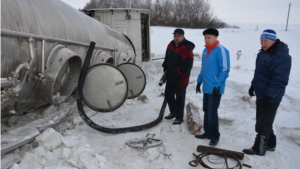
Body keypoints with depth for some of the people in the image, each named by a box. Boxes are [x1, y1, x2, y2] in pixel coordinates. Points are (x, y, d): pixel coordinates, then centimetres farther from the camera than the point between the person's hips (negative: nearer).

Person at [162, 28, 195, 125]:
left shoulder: (186, 49, -22)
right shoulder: (171, 45, 4)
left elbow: (186, 66, -26)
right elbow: (167, 58, 16)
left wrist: (175, 72, -21)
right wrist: (166, 69, 6)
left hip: (181, 79, -8)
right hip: (170, 77, 9)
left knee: (179, 98, 4)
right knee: (168, 94, 19)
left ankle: (179, 117, 21)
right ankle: (173, 112, 40)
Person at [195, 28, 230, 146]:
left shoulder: (221, 50, -14)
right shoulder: (205, 50, 11)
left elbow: (225, 69, -17)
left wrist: (218, 85, -19)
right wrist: (199, 81, 18)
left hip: (215, 88, -8)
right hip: (206, 87, 8)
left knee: (212, 112, -2)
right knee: (206, 111, 15)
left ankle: (215, 136, 14)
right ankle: (207, 132, 29)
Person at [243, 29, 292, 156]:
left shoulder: (282, 57, -21)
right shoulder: (263, 53, 9)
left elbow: (279, 80, -26)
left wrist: (269, 95, -27)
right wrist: (253, 86, 20)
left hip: (271, 98, -9)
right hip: (261, 94, 9)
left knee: (263, 124, 1)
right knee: (263, 121, 19)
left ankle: (258, 149, 14)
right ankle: (270, 144, 34)